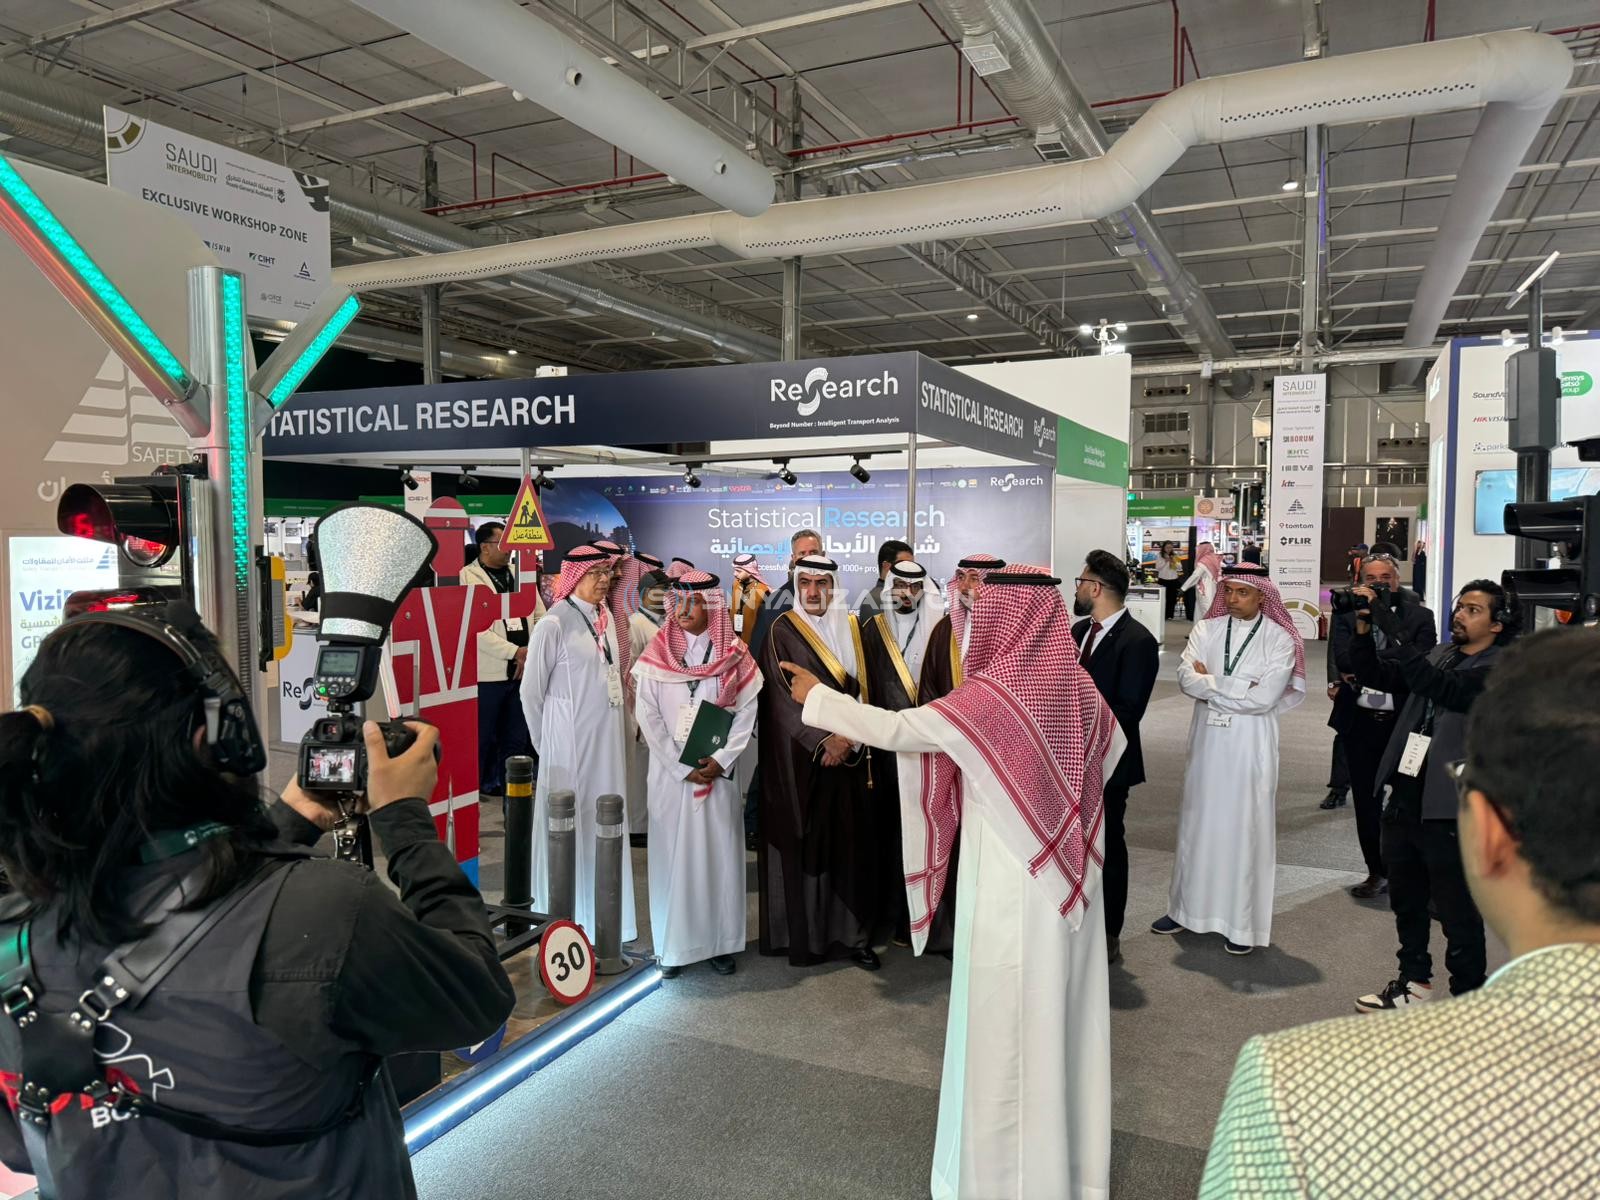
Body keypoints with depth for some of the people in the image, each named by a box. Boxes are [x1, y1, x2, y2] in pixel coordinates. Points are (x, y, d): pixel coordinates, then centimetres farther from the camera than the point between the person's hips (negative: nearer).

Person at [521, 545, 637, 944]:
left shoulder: (607, 617, 7)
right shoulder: (555, 624, -13)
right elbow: (531, 691, -7)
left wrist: (621, 728, 14)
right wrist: (547, 743, 1)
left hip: (608, 741, 7)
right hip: (570, 743, -6)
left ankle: (601, 912, 27)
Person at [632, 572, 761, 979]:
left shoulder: (734, 656, 1)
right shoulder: (657, 656, 0)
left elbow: (746, 713, -2)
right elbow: (648, 717, -4)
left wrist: (720, 761, -12)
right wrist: (682, 766, -10)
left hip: (719, 772, 0)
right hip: (670, 772, 0)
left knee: (719, 852, 4)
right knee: (672, 853, 2)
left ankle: (720, 941, 14)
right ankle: (674, 944, 11)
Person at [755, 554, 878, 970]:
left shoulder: (851, 628, 9)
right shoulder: (782, 632, -3)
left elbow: (863, 690, 7)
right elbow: (783, 698, -9)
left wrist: (849, 741, -7)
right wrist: (824, 741, -16)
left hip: (850, 757, 4)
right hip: (801, 758, -3)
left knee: (850, 844, 5)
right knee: (804, 845, 0)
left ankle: (852, 934, 13)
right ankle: (804, 936, 11)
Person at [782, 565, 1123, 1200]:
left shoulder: (993, 694, -21)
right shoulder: (1080, 686, -1)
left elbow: (896, 730, -17)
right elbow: (1112, 750, 18)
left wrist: (816, 696, -5)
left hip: (1010, 880, -7)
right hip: (1066, 872, 7)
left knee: (1007, 1018, 7)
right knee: (1063, 1008, 18)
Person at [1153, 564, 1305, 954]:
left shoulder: (1280, 640, -7)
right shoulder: (1206, 630, 2)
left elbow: (1264, 698, -17)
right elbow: (1186, 678, -10)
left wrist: (1210, 681, -10)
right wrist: (1237, 687, -17)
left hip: (1250, 747, -3)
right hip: (1207, 741, 4)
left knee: (1245, 827, 3)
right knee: (1198, 822, 12)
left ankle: (1243, 923, 14)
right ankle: (1189, 907, 26)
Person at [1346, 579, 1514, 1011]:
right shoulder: (1440, 655, 10)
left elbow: (1436, 685, -29)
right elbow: (1374, 675, 7)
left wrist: (1392, 627, -32)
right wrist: (1364, 628, -9)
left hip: (1449, 813, -7)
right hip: (1404, 801, 7)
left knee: (1458, 914, 7)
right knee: (1407, 903, 22)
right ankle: (1414, 983, 39)